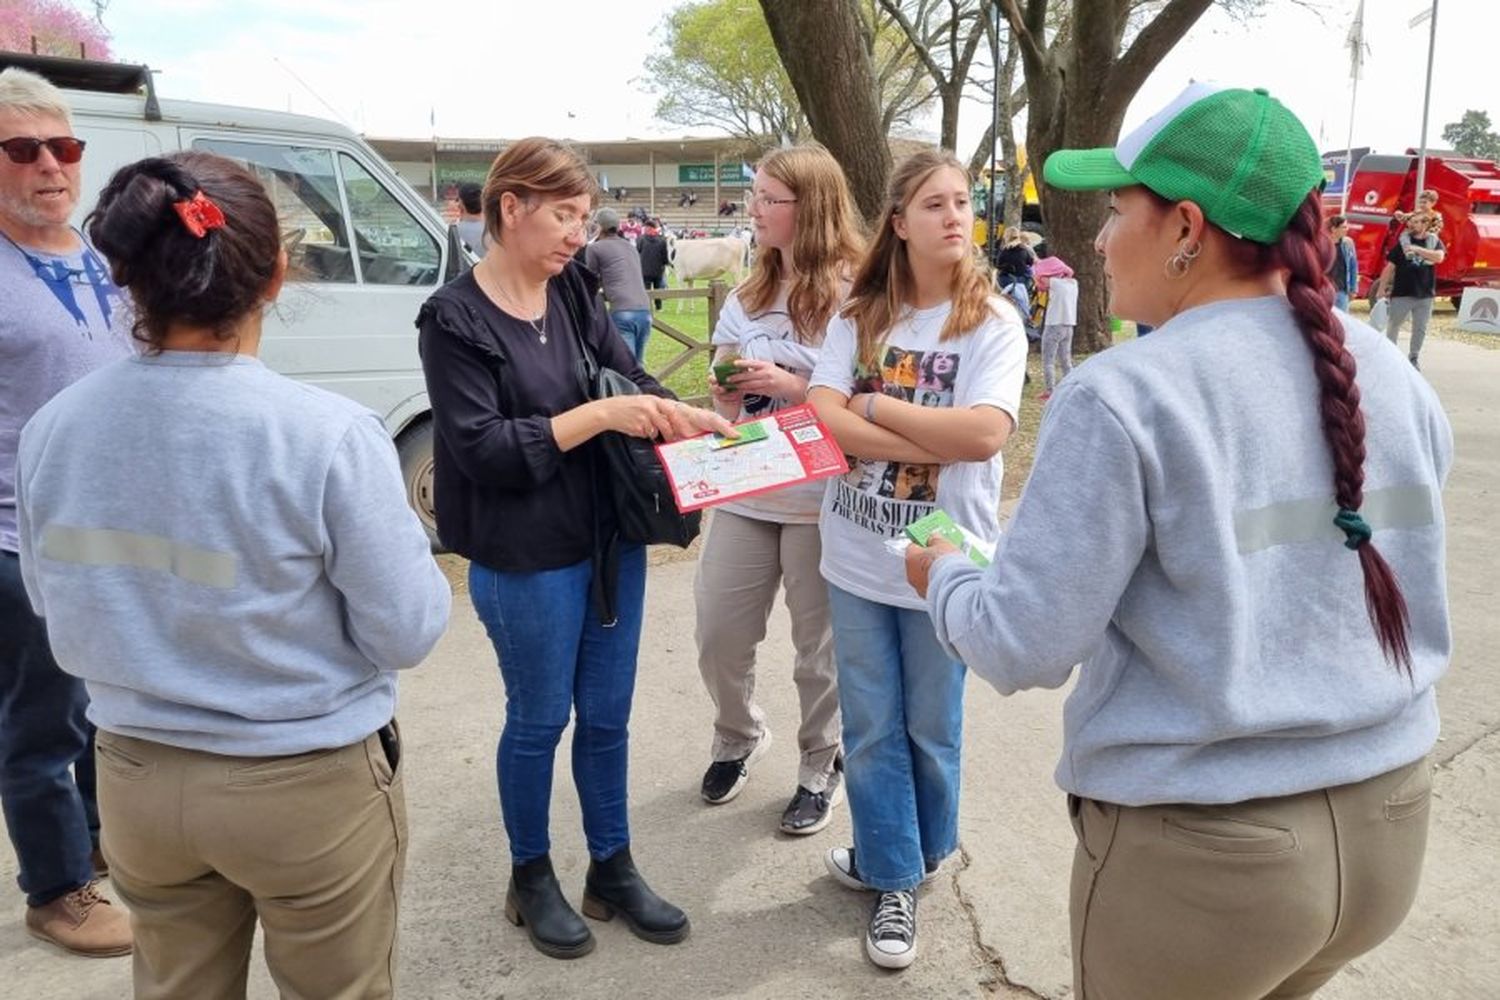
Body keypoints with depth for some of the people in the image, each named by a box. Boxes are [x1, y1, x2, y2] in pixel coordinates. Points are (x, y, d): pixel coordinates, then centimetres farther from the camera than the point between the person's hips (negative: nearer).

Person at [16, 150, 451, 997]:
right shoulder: (329, 435, -26)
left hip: (137, 778, 5)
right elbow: (407, 633, -17)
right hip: (308, 787, -4)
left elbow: (57, 611, 5)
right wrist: (410, 548, 0)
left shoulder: (55, 428, -9)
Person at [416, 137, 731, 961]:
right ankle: (531, 879, 34)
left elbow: (632, 381, 6)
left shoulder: (573, 292, 4)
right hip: (528, 561, -5)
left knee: (607, 715, 16)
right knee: (539, 720, 11)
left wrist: (689, 418, -13)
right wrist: (598, 416, -24)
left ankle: (612, 871, 34)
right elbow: (481, 449, -18)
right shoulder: (454, 319, -11)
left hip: (612, 540, 6)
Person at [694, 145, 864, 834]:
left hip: (819, 499, -5)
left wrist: (793, 386, -21)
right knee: (718, 635, 10)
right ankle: (738, 739, 38)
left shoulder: (851, 295, -10)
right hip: (744, 492, 6)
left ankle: (822, 770, 30)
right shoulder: (748, 295, 10)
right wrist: (724, 391, -7)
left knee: (819, 647, 8)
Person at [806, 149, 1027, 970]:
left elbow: (985, 434, -22)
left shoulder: (992, 322, -7)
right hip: (857, 558, 3)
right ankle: (893, 877, 31)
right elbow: (821, 419, -12)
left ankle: (904, 863, 38)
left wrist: (874, 406, -13)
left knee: (931, 727, 14)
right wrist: (938, 441, -20)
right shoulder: (857, 315, 0)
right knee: (871, 727, 12)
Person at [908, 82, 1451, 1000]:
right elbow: (1400, 593, 13)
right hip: (1388, 819, 6)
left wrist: (944, 576, 1)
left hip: (1201, 848, -6)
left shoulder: (1123, 397, -21)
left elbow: (1024, 647, -18)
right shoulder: (1393, 374, 0)